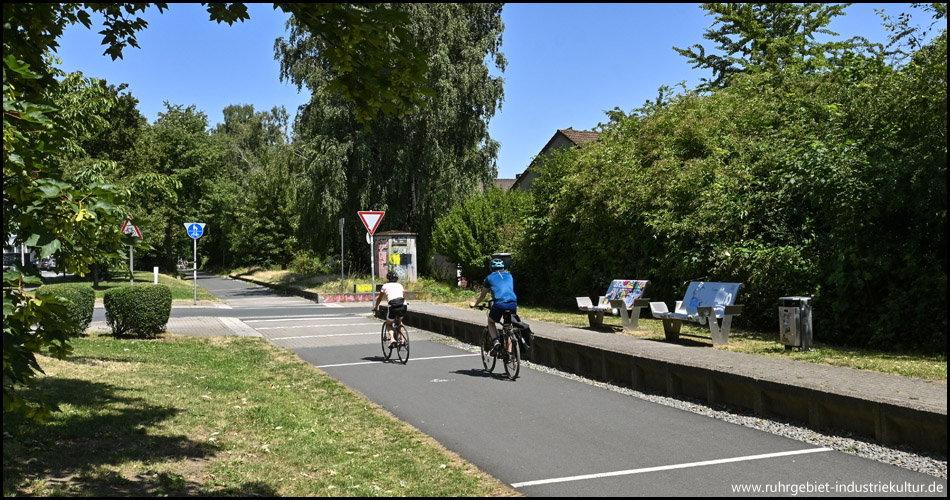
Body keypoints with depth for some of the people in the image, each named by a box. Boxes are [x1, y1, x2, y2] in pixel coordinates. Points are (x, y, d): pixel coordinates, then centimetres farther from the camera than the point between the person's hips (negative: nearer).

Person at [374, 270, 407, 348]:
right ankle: (402, 338, 19)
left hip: (393, 307, -3)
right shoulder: (400, 285, 23)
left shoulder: (385, 286, 16)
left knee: (388, 324, 20)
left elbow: (379, 298, 24)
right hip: (403, 306, 3)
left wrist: (376, 307, 40)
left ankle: (392, 339, -6)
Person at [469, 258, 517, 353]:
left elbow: (483, 295, 31)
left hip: (499, 304, -2)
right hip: (513, 304, 3)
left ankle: (495, 340, 1)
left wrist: (474, 304, 49)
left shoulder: (490, 277, 19)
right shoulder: (509, 275, 27)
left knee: (490, 322, 26)